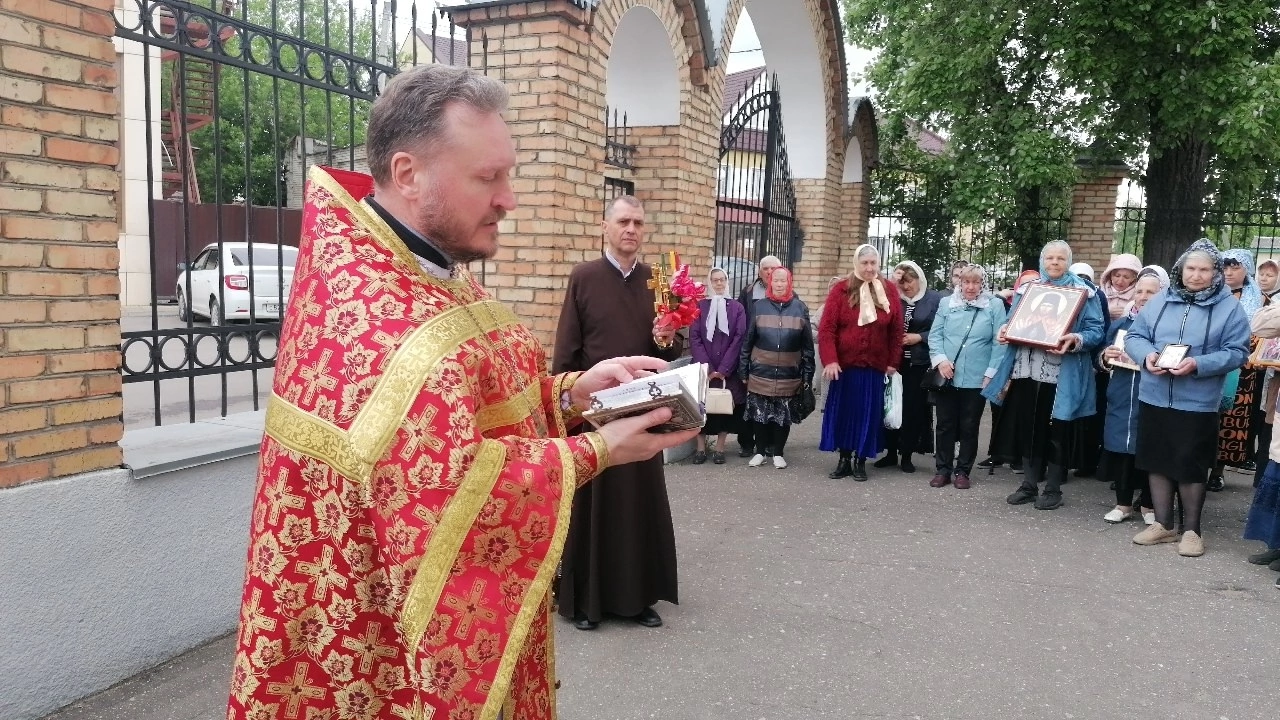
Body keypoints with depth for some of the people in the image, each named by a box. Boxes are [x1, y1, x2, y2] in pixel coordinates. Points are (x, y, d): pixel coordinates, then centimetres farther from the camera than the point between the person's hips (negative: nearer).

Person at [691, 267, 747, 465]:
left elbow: (739, 338, -3)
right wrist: (706, 367, -12)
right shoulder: (700, 306, 4)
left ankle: (719, 448, 10)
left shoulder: (737, 307, 4)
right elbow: (694, 338, -2)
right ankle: (701, 448, 8)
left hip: (729, 370, 0)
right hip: (704, 368, 0)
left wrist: (723, 369, -11)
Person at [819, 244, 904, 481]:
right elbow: (826, 328, -8)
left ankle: (860, 461, 18)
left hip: (875, 367, 1)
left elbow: (896, 332, 5)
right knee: (842, 411, 7)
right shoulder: (840, 290, -3)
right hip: (844, 365, -1)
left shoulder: (889, 293, 3)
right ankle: (844, 460, 19)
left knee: (868, 414, 6)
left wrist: (893, 362, 2)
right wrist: (830, 361, -16)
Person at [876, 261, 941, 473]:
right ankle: (891, 452, 17)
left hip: (920, 363, -2)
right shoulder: (893, 297, 7)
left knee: (914, 408, 3)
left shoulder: (935, 299, -2)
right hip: (893, 361, 3)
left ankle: (906, 455, 14)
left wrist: (919, 338, -13)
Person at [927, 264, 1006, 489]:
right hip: (947, 377, 2)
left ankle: (962, 471, 18)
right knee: (945, 425, 7)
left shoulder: (995, 306, 1)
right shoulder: (946, 303, 7)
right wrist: (940, 359, -12)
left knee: (969, 427, 7)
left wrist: (991, 373, -9)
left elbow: (999, 342, -3)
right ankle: (942, 469, 17)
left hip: (976, 379, -1)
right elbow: (935, 335, 3)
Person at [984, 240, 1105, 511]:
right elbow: (1014, 321, 19)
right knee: (1026, 428, 8)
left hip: (1061, 374, -4)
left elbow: (1095, 331, -5)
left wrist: (1075, 340, -25)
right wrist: (1006, 330, -4)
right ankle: (1029, 485, 20)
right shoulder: (1027, 288, 13)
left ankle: (1053, 489, 16)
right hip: (1026, 370, 4)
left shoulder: (1082, 292, 0)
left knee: (1056, 432, 3)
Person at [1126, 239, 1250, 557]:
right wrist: (1147, 355, -16)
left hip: (1197, 403, -4)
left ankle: (1191, 529, 19)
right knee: (1157, 461, 11)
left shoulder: (1229, 307, -2)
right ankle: (1163, 524, 24)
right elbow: (1134, 336, 6)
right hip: (1153, 397, 4)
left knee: (1191, 466, 3)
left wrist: (1198, 364, -22)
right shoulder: (1160, 300, 6)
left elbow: (1236, 352, -7)